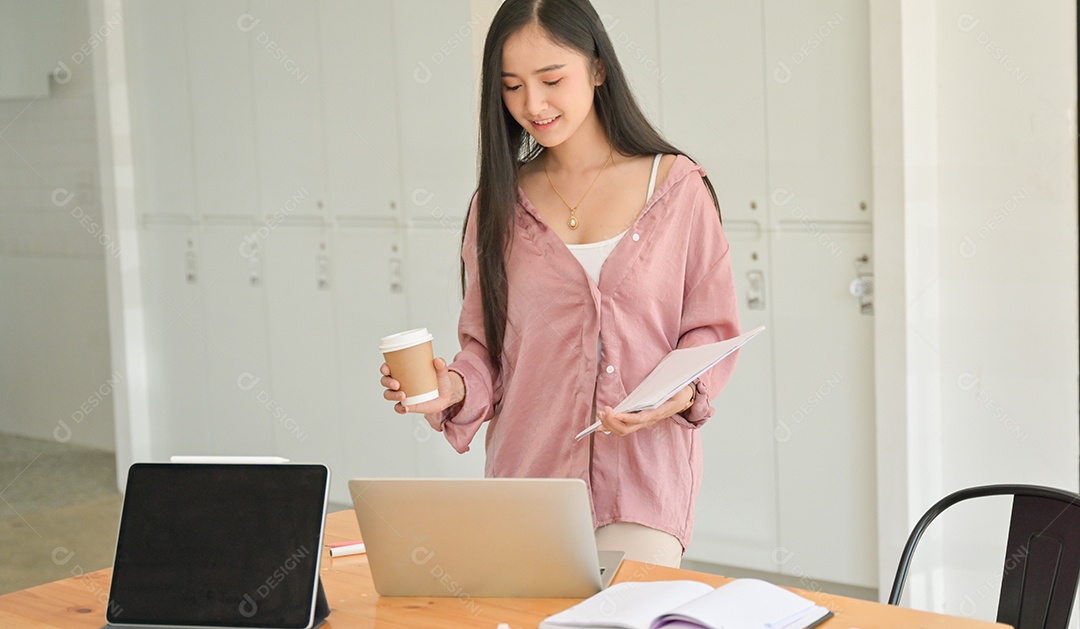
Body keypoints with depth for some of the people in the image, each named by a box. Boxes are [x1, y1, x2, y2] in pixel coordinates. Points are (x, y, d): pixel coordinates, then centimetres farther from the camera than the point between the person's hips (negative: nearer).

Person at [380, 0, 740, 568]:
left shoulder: (676, 186, 3)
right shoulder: (499, 202, 10)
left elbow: (713, 329, 4)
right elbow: (485, 347, 12)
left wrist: (679, 392, -15)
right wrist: (455, 388, -9)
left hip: (643, 474, -2)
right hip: (526, 476, 2)